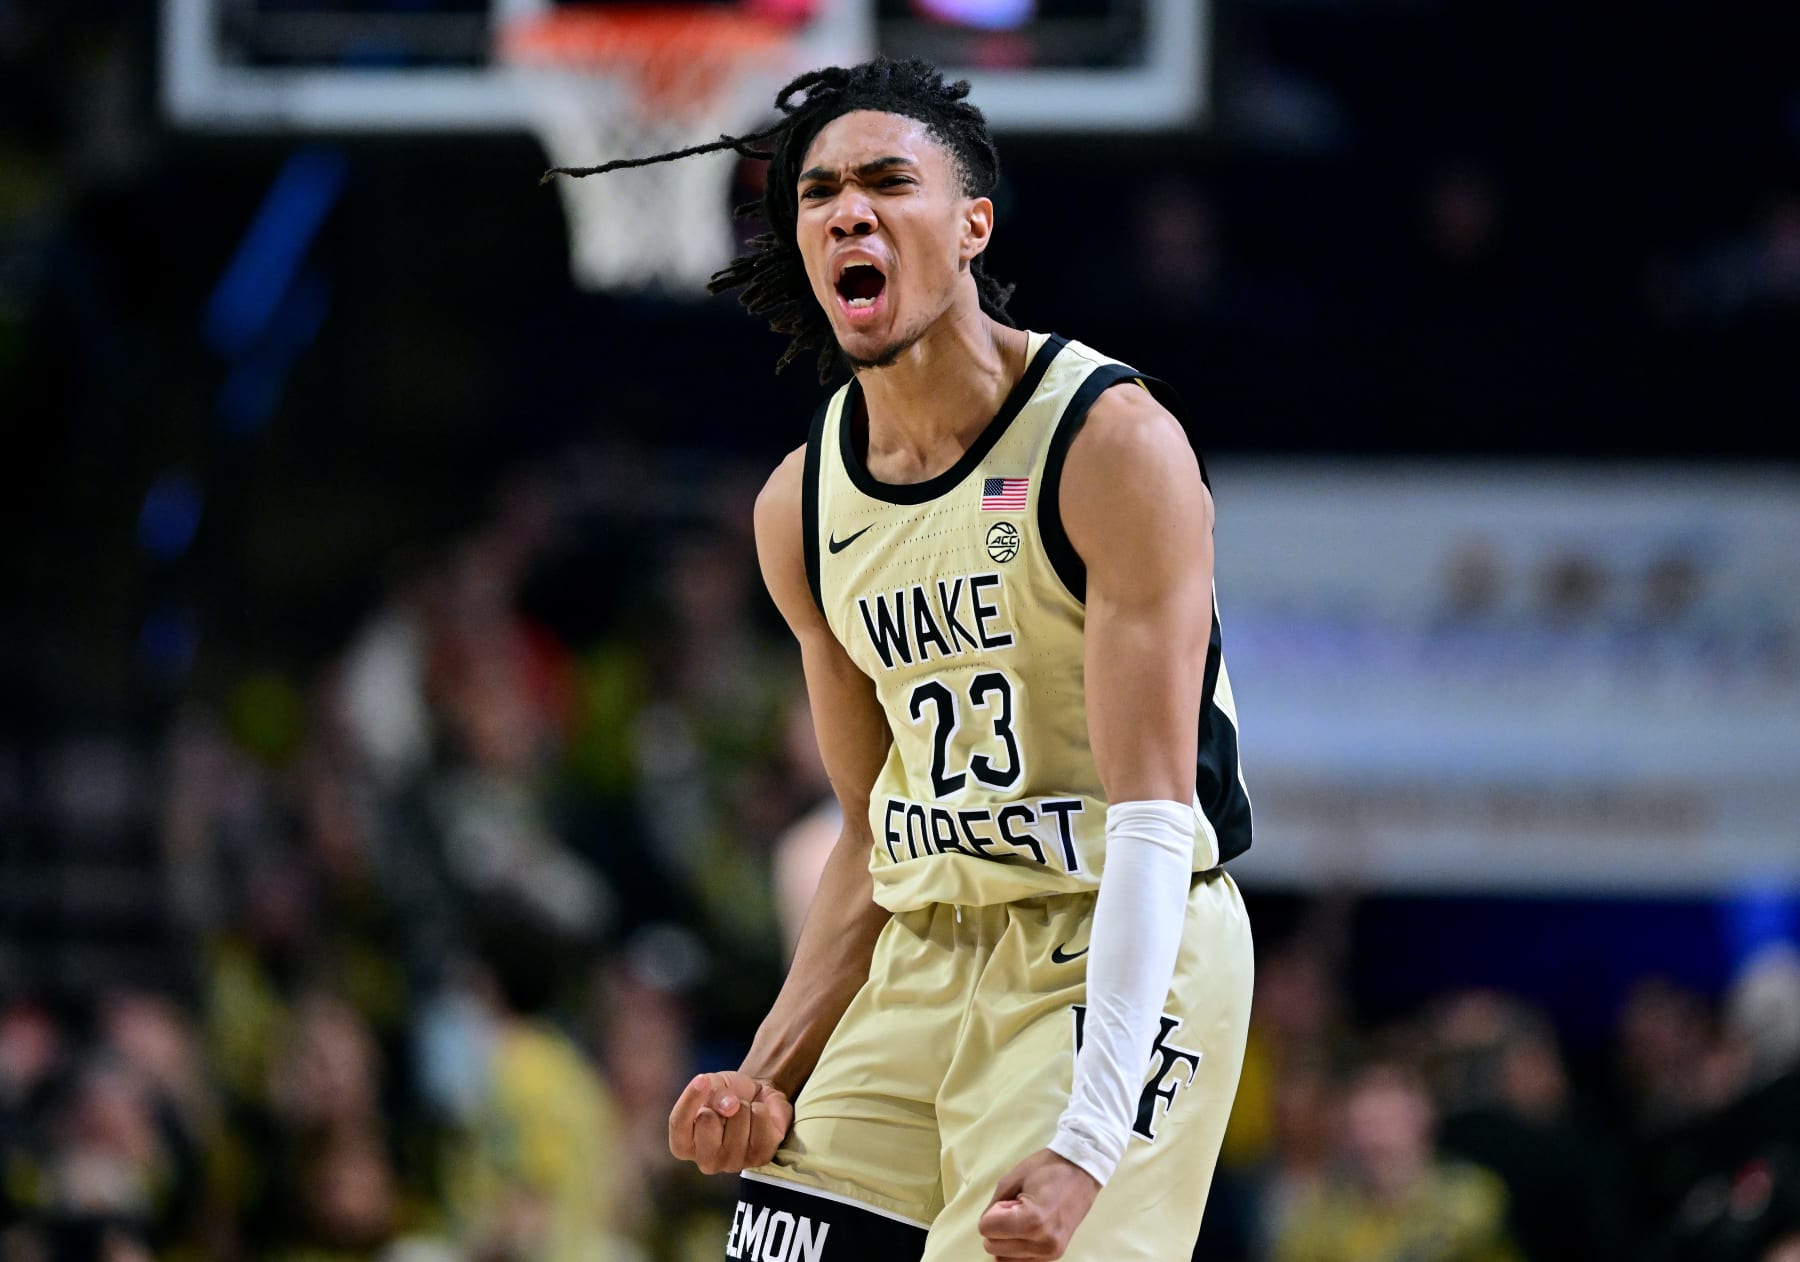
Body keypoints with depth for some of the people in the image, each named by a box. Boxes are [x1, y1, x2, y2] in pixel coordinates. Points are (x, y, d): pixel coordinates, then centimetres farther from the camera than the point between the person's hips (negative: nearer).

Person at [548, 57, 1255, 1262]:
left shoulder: (1111, 440, -13)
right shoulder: (802, 509, 7)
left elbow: (1153, 818, -19)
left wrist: (1088, 1138, -27)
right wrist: (772, 1080, 3)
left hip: (1120, 958, -6)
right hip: (924, 965, 6)